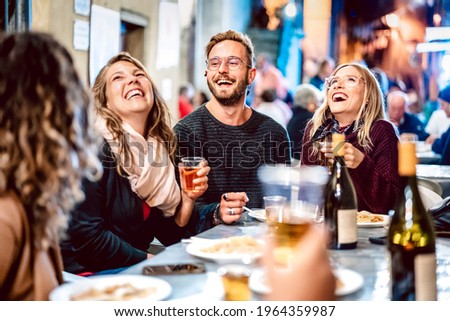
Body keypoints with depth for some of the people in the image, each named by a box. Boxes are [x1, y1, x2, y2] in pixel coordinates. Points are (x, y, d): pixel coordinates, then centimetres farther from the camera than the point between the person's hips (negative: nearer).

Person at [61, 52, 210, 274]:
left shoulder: (161, 147, 4)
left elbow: (168, 236, 7)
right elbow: (87, 236, -18)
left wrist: (188, 199, -10)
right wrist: (150, 261, -13)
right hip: (90, 275, -7)